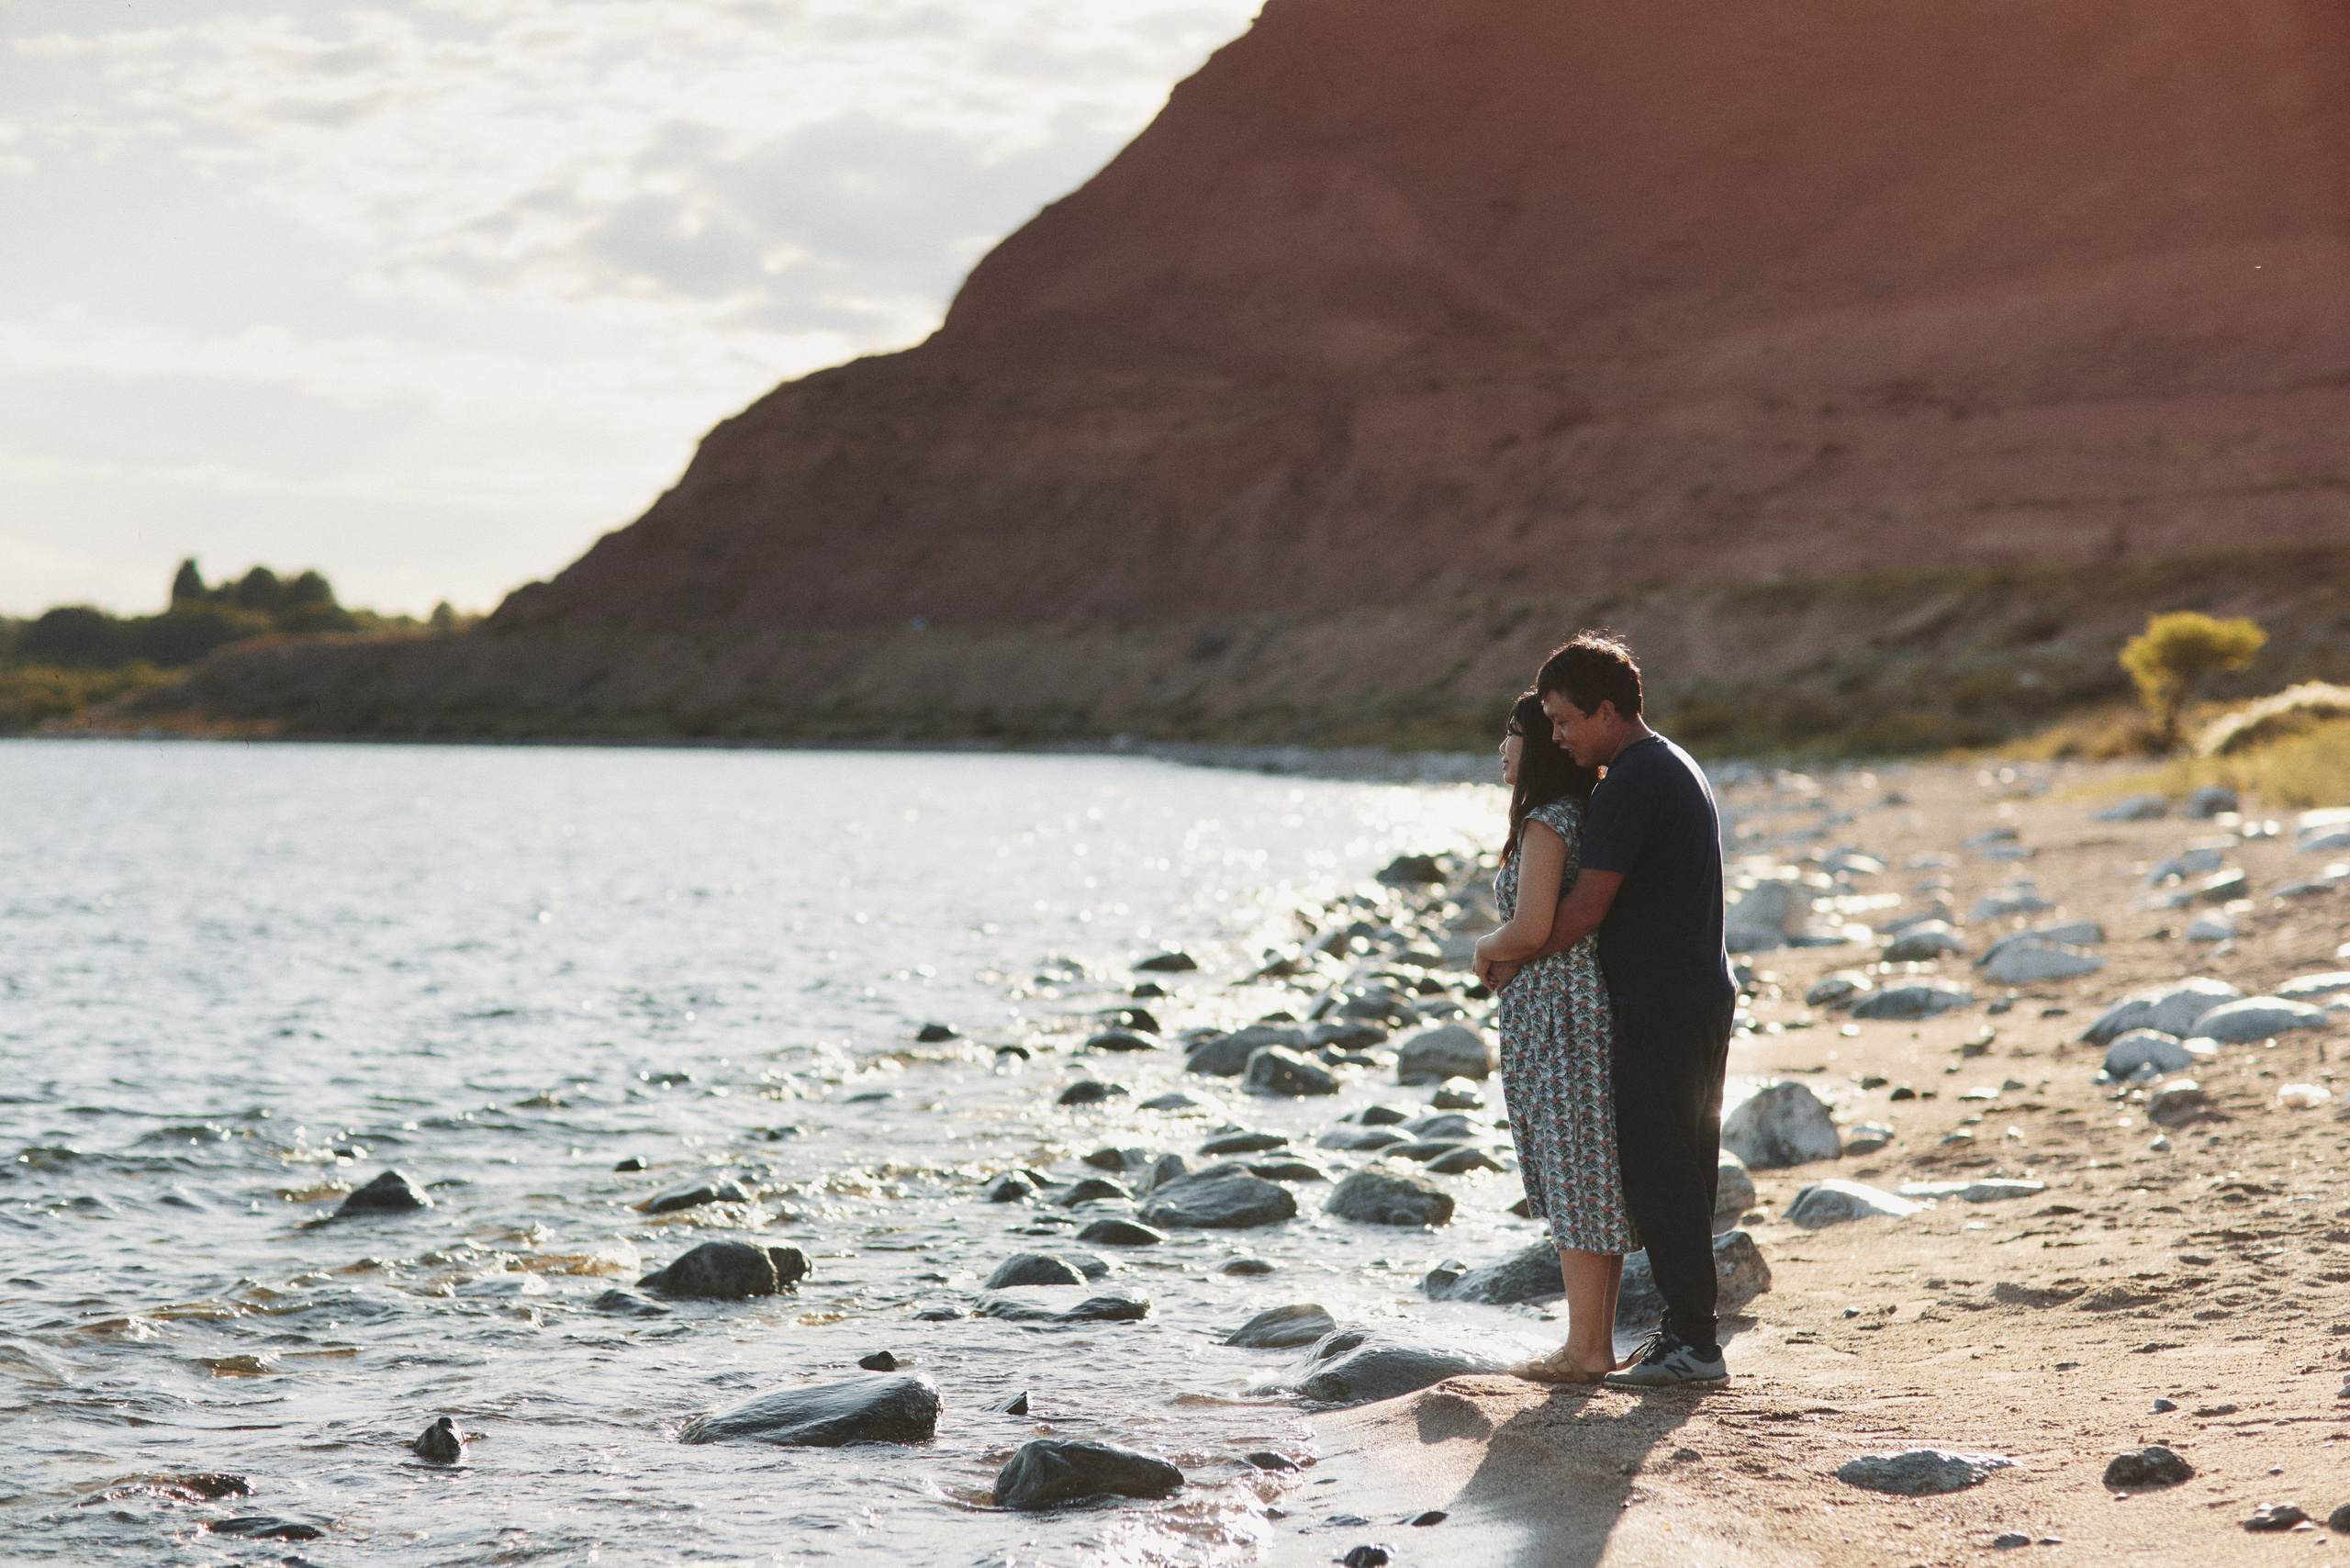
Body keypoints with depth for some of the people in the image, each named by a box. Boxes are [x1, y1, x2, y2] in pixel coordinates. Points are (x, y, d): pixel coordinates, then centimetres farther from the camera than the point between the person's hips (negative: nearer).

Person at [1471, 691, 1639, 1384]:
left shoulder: (1546, 824, -15)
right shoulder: (1588, 815, 14)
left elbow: (1530, 929, -23)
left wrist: (1486, 949, -4)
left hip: (1554, 1010, -10)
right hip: (1594, 1011, 10)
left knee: (1574, 1179, -4)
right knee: (1597, 1180, 12)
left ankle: (1583, 1350, 0)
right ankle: (1600, 1341, 17)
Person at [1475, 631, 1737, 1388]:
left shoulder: (1630, 783, -16)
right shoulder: (1678, 767, 16)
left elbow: (1588, 907, -17)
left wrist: (1514, 962, -2)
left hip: (1660, 1007, -10)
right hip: (1704, 993, 10)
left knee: (1657, 1175, -5)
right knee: (1682, 1172, 14)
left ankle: (1694, 1343, -2)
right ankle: (1687, 1328, 19)